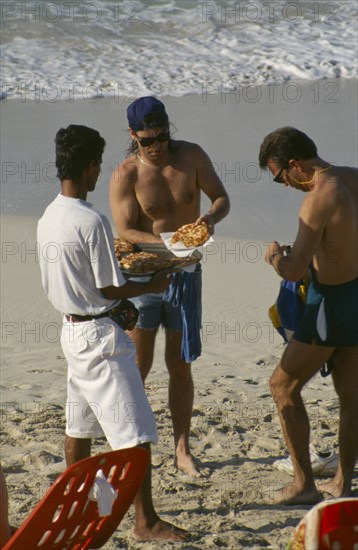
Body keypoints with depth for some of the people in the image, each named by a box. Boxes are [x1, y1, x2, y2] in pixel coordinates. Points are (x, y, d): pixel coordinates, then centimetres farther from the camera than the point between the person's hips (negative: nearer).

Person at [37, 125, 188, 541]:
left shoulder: (48, 218, 4)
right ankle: (146, 521, -2)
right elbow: (111, 290, -17)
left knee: (79, 425, 19)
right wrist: (153, 286, -1)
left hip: (71, 330, 9)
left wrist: (115, 263, 19)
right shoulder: (91, 222, -21)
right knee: (134, 430, -5)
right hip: (100, 334, -9)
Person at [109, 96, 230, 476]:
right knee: (138, 366, -1)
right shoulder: (125, 175, -13)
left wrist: (211, 217, -20)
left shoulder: (192, 156, -3)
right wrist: (165, 242, -33)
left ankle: (182, 451, 17)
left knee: (180, 366, 10)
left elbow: (222, 198, 3)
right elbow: (125, 231, -17)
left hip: (185, 272, 3)